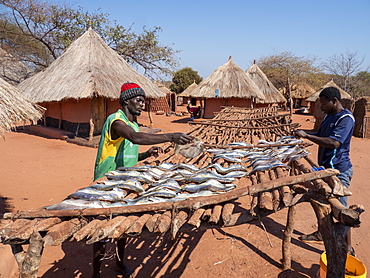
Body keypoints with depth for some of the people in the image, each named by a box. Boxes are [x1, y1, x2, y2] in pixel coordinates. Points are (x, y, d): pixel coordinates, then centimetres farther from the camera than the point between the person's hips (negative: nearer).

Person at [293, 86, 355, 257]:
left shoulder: (346, 118, -18)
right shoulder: (329, 116, 11)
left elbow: (334, 142, -30)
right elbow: (320, 136, 20)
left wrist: (307, 136, -29)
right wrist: (303, 133, 6)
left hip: (339, 170, -9)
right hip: (326, 168, 9)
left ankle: (348, 248, 14)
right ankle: (320, 234, 36)